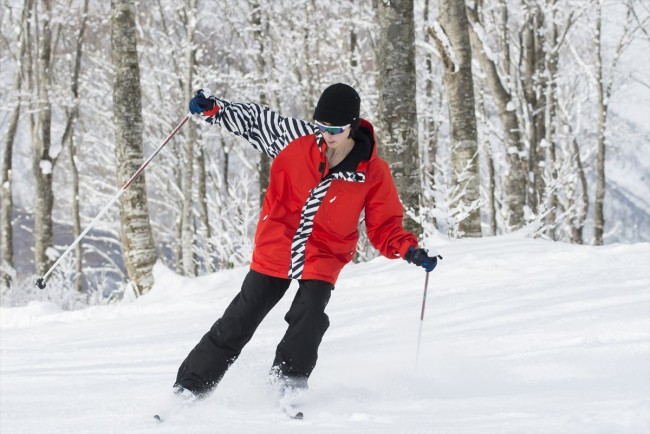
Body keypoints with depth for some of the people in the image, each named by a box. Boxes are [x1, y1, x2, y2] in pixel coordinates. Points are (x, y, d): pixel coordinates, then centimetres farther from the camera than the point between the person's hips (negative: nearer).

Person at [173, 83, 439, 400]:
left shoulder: (373, 174, -11)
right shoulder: (297, 139, -10)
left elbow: (385, 228, -2)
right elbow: (253, 120, 3)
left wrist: (409, 250, -20)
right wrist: (213, 108, -10)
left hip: (322, 259, -1)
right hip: (274, 252, 1)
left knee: (307, 319, -25)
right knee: (236, 325, 2)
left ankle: (288, 382, -4)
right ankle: (189, 388, 13)